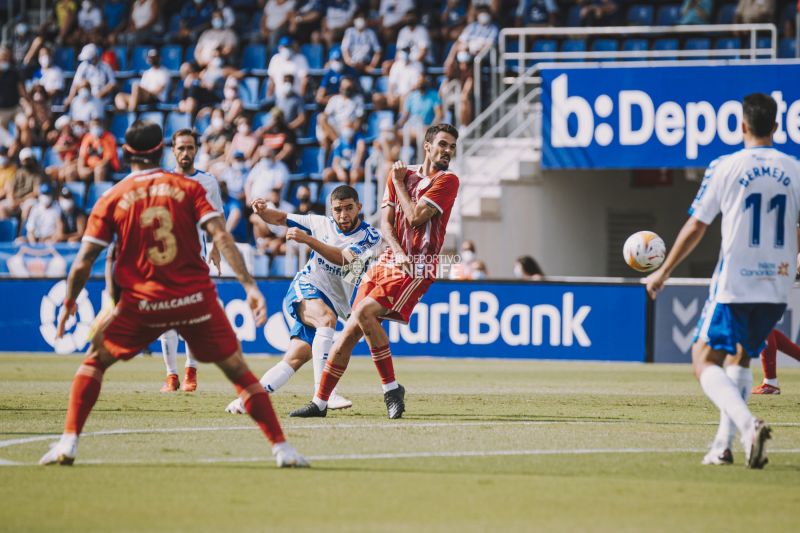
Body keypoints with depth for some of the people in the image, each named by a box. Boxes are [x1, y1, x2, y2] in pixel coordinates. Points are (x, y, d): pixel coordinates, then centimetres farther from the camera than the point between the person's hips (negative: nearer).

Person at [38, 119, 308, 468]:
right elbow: (221, 237, -10)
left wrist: (69, 303, 16)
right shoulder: (188, 188, 2)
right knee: (238, 371, 9)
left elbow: (83, 263, 1)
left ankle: (68, 444, 5)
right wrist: (250, 286, -13)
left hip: (142, 305, 0)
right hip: (196, 299, 0)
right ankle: (281, 448, 2)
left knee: (94, 361, 17)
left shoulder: (112, 200, 2)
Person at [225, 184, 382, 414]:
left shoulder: (371, 236, -4)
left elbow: (343, 259, -21)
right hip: (305, 288, -1)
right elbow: (280, 218, 12)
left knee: (297, 357, -9)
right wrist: (262, 211, -10)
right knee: (326, 318, -34)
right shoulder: (322, 224, 4)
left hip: (333, 304, 1)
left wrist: (307, 239, -29)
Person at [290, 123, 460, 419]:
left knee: (364, 311, -26)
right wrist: (398, 252, -12)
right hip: (388, 261, 5)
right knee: (351, 331, 1)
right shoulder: (401, 174, 13)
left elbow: (416, 217, -12)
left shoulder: (448, 181, -2)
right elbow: (386, 221, 5)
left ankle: (391, 388, -16)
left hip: (417, 269, -5)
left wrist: (400, 184, 1)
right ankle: (321, 401, 11)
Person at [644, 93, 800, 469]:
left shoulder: (725, 167, -5)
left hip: (734, 284, -4)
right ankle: (723, 445, 15)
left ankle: (748, 424, -27)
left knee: (705, 362, -1)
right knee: (740, 358, 22)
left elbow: (696, 227, -2)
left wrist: (663, 272, 9)